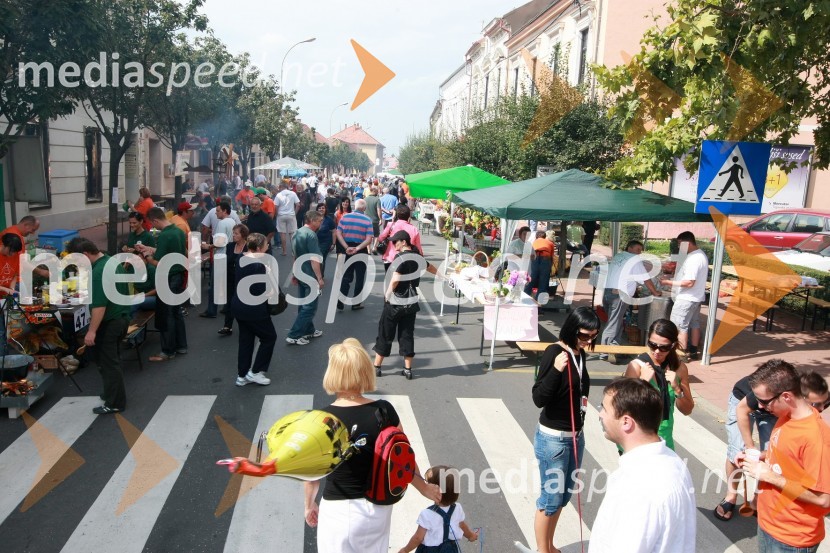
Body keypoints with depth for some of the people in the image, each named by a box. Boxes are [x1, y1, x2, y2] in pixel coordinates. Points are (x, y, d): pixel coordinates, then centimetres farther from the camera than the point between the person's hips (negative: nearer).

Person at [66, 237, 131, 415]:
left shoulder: (98, 272, -23)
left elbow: (99, 305, -27)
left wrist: (92, 331, -24)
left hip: (109, 322, -10)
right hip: (121, 317, 10)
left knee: (108, 362, 0)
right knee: (111, 358, 21)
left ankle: (115, 403, 8)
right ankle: (113, 394, 33)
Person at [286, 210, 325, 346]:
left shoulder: (297, 233, 11)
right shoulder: (311, 235, -18)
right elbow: (314, 259, -23)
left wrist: (295, 274, 26)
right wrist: (320, 278, -23)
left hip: (300, 274, 10)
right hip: (310, 276, -10)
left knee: (303, 304, 17)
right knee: (309, 306, -3)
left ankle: (308, 331, 29)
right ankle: (293, 336, -4)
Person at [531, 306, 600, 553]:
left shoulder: (579, 353, 3)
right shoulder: (554, 352, -19)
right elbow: (538, 398, -21)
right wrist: (556, 370, -36)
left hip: (575, 436, 8)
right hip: (553, 438, -8)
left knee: (563, 495, 18)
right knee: (551, 497, 5)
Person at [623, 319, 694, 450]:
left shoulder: (679, 368, -2)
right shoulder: (637, 365, -13)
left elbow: (687, 410, 4)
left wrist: (677, 388, -13)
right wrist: (643, 382, -24)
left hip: (664, 438, 4)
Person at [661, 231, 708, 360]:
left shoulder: (693, 259, -24)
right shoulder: (701, 254, 9)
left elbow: (689, 282, -27)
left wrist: (669, 282, -21)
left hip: (687, 298, -11)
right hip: (697, 297, 11)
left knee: (680, 326, -3)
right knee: (694, 324, 17)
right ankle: (693, 352, 27)